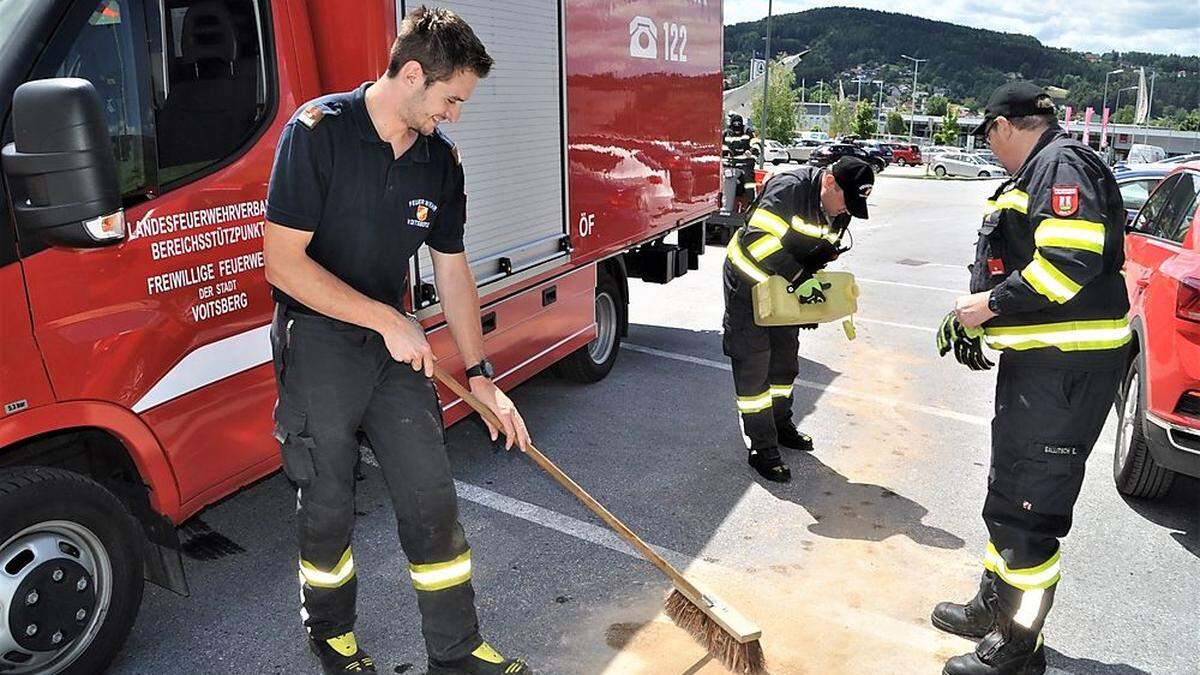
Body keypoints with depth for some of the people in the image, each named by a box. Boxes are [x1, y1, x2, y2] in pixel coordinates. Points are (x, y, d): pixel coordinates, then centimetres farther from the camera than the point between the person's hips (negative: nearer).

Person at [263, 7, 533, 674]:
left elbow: (453, 270, 8)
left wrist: (481, 376, 7)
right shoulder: (318, 131, -15)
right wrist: (388, 319, -19)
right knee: (329, 506, 8)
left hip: (395, 343, 5)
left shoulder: (441, 159, 2)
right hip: (318, 341, -4)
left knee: (433, 498, 4)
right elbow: (283, 264, -18)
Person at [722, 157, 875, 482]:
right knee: (753, 364, -5)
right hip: (748, 281, -8)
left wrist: (810, 288, 0)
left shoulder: (839, 214, -2)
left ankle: (780, 424, 37)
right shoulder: (789, 188, -28)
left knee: (785, 359, 17)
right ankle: (762, 448, 4)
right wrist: (800, 279, -34)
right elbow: (759, 239, -33)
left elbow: (820, 255, 10)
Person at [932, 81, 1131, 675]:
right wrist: (975, 313, 10)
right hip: (1040, 360, 11)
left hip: (1065, 371, -11)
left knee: (1023, 507, -2)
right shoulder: (1041, 171, 18)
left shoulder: (1063, 165, -15)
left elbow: (1073, 260, -28)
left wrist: (993, 303, -18)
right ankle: (994, 606, 39)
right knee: (1010, 492, 21)